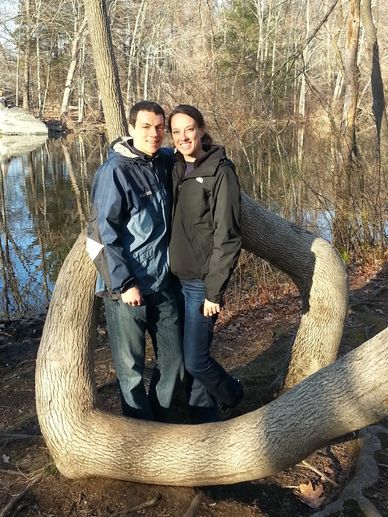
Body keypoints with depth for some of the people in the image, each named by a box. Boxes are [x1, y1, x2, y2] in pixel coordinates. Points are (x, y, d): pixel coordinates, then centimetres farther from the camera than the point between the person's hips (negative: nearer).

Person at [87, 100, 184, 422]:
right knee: (131, 371, 7)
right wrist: (124, 284, -17)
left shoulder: (164, 162, 6)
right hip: (126, 288, -6)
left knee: (173, 363, 14)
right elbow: (103, 233, -14)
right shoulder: (116, 170, -12)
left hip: (162, 283, 6)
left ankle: (159, 419, 37)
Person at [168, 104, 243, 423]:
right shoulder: (175, 169, 8)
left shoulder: (220, 172, -12)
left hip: (202, 281, -6)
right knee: (190, 355, 14)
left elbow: (227, 236, -15)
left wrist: (214, 291, -16)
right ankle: (204, 416, 33)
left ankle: (231, 394, 30)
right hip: (176, 278, 6)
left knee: (195, 360, 0)